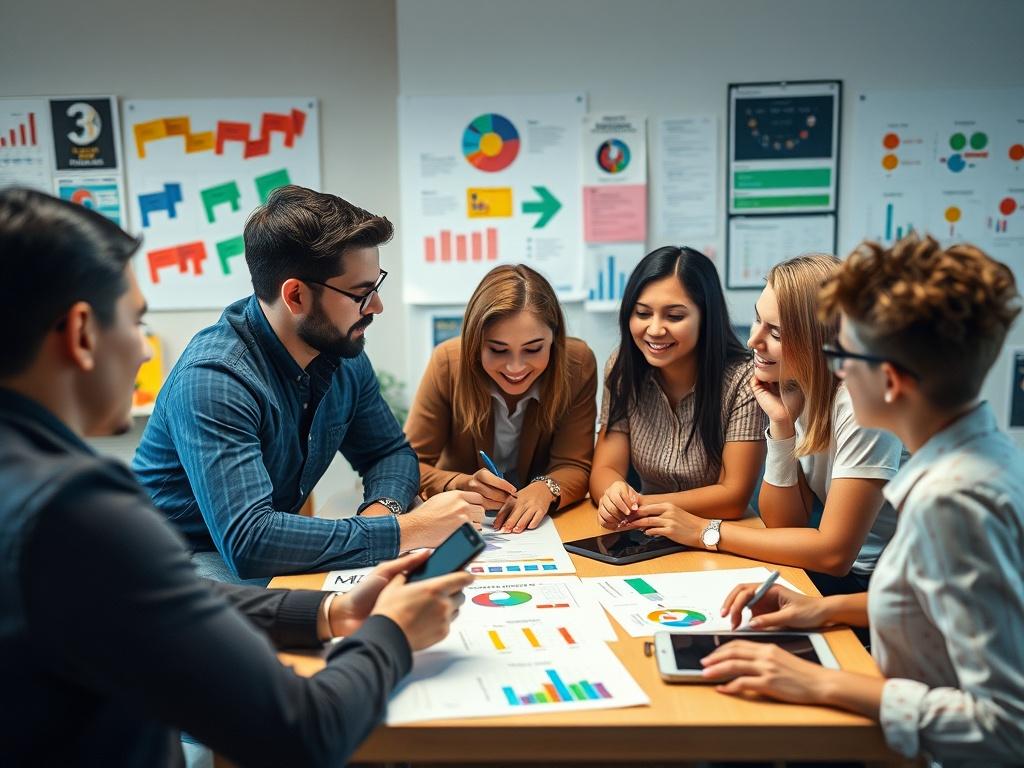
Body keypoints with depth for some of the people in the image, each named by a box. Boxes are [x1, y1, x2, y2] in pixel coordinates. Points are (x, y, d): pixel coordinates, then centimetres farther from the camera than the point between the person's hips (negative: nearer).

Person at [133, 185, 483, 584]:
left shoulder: (345, 356, -5)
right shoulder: (213, 379, -29)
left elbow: (391, 452, 8)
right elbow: (248, 540, -38)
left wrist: (383, 508, -16)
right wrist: (406, 530, -35)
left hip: (273, 553, 7)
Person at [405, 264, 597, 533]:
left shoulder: (578, 363, -15)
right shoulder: (448, 362, -16)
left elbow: (574, 466, -11)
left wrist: (545, 489, -34)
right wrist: (463, 486, -32)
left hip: (538, 525, 0)